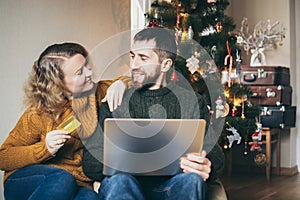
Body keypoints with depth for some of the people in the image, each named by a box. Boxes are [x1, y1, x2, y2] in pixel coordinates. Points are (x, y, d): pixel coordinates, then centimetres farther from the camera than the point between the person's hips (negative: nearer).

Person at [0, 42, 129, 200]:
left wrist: (119, 83, -7)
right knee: (63, 178, -37)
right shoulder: (39, 113, -8)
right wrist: (45, 148, -21)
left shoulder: (96, 92, 4)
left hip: (79, 185, 2)